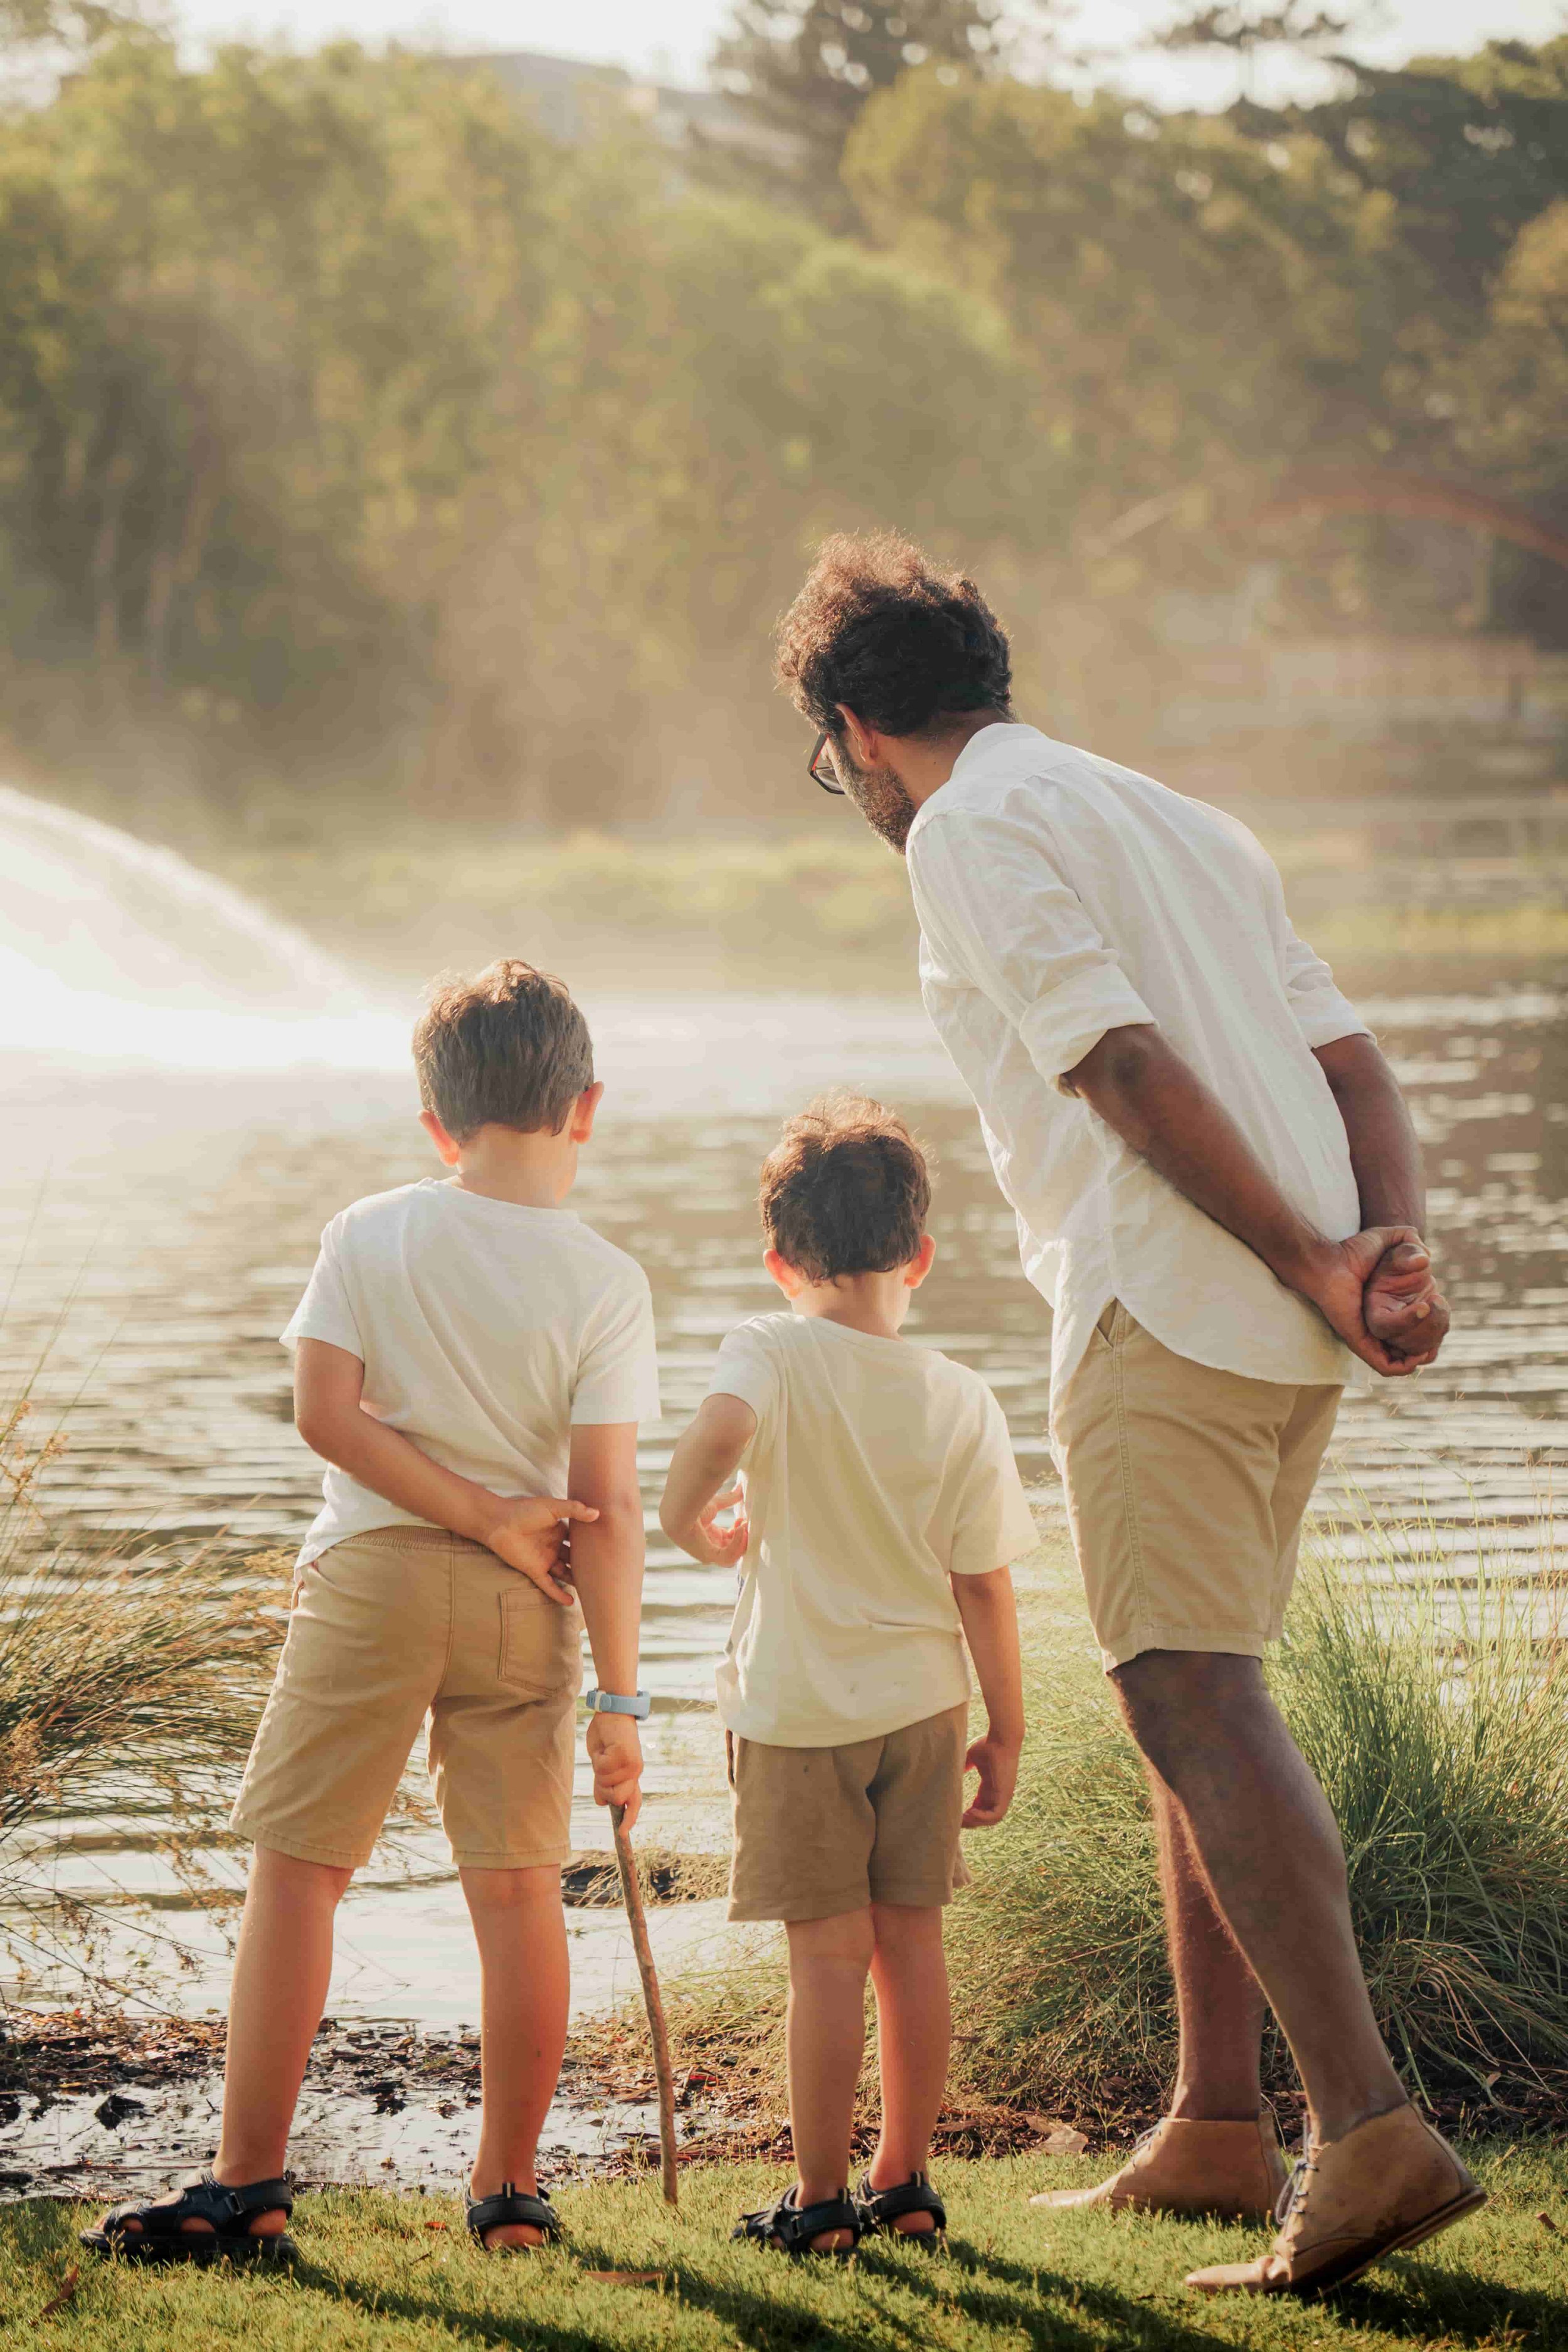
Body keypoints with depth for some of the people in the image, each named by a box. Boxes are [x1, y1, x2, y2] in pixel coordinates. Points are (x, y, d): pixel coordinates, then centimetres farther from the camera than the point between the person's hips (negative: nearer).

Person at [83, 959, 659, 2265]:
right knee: (519, 1887, 8)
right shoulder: (607, 1282, -4)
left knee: (300, 1866, 4)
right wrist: (618, 1695, -5)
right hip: (522, 1610, 1)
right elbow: (609, 1503, -8)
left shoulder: (370, 1236, -2)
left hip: (373, 1571, -1)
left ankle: (248, 2182, 2)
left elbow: (329, 1414, -10)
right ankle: (511, 2187, 14)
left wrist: (485, 1516, -6)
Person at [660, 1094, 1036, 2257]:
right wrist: (1006, 1731, 7)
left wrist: (693, 1525, -14)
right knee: (911, 1938, 11)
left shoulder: (771, 1354, -10)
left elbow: (721, 1431, -34)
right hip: (922, 1701, 3)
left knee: (830, 1951, 1)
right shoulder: (963, 1402, -3)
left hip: (800, 1710, -3)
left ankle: (820, 2198, 7)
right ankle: (906, 2180, 19)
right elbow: (983, 1586, -2)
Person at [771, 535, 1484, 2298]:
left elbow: (1126, 1065, -14)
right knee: (1197, 1703, 16)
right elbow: (1351, 1062, 15)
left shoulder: (972, 828, -1)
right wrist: (1394, 1245, 1)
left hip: (1164, 1315, -9)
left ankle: (1370, 2130, -23)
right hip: (1294, 1345, 9)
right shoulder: (1186, 825, 26)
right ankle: (1215, 2128, 19)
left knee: (1197, 1704, -13)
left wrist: (1308, 1266, -14)